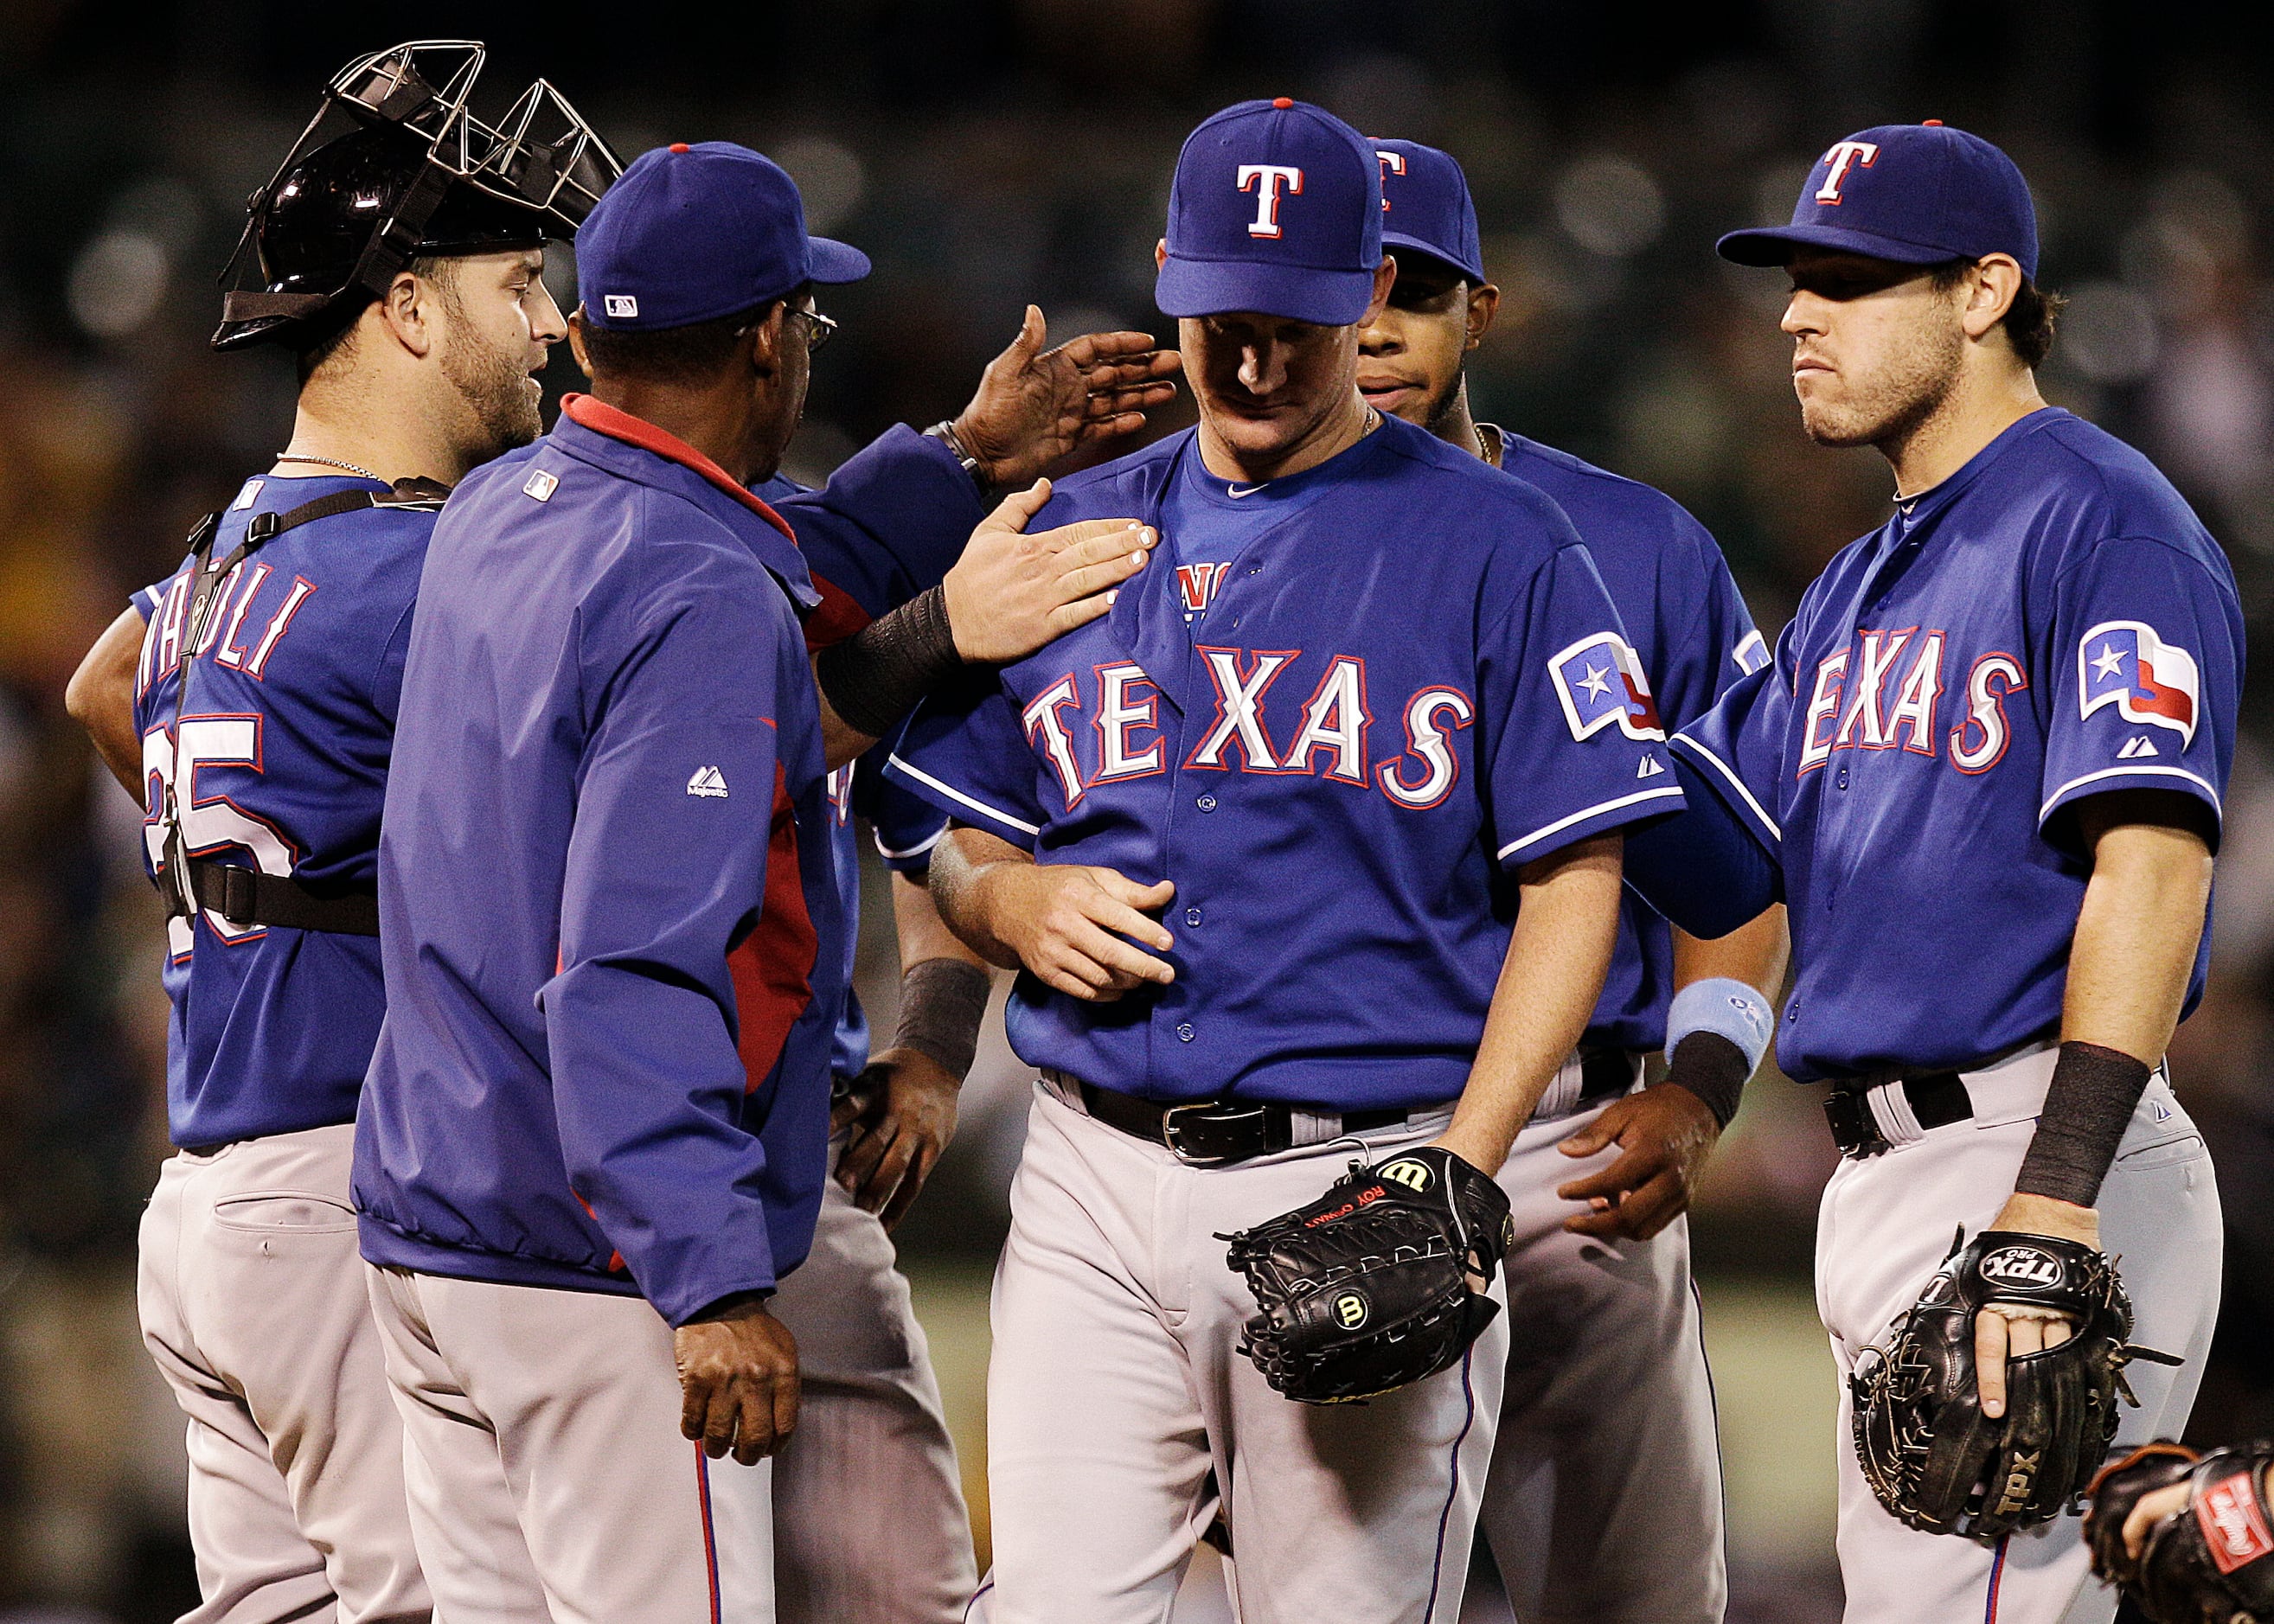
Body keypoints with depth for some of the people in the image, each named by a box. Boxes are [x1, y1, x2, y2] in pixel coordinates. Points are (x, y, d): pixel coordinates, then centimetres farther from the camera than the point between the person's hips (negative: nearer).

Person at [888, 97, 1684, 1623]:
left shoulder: (1496, 548, 0)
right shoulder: (1068, 536, 14)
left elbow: (1574, 885, -3)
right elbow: (952, 841, 21)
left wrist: (1452, 1183, -13)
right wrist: (1013, 901, -3)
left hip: (1363, 1176, -4)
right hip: (1095, 1185, 4)